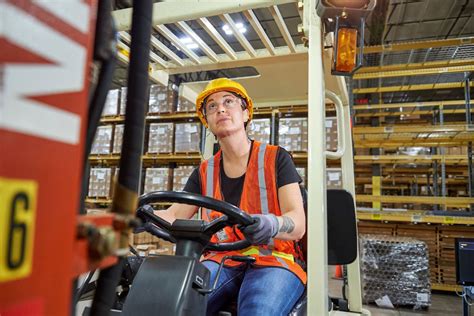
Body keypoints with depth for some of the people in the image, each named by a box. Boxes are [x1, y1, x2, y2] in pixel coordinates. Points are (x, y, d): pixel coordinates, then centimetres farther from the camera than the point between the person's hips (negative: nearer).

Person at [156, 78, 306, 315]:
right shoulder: (205, 171, 13)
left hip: (273, 260, -2)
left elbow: (298, 225, -9)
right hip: (222, 261, 3)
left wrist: (272, 224, -33)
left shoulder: (275, 158, 0)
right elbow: (173, 216, 6)